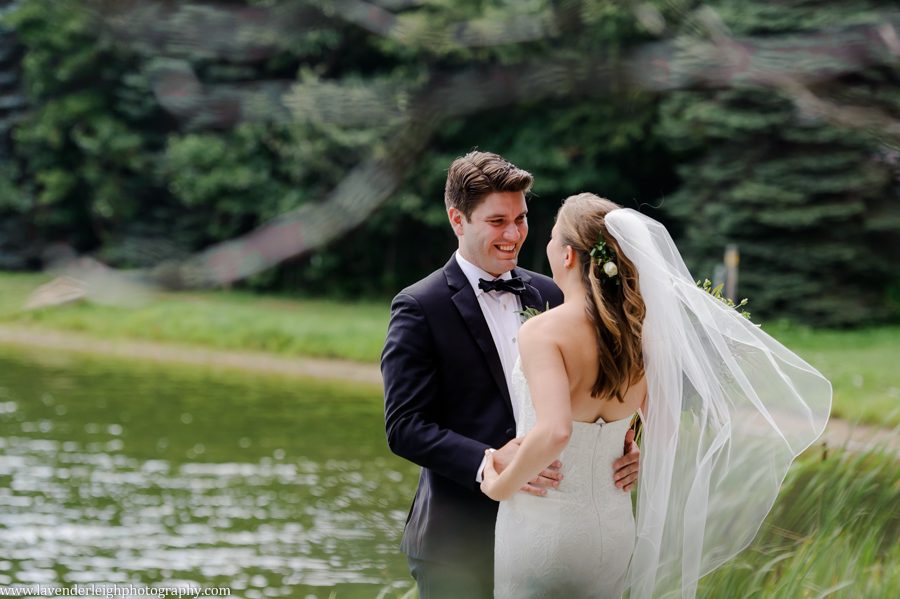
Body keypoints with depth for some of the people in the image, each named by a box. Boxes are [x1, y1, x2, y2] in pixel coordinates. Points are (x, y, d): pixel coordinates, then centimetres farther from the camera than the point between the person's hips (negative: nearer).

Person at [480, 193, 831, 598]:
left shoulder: (543, 332, -19)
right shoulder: (639, 332, 0)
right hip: (614, 530, 6)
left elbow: (553, 432, -33)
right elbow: (668, 433, 8)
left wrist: (502, 485, -18)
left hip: (541, 529, -6)